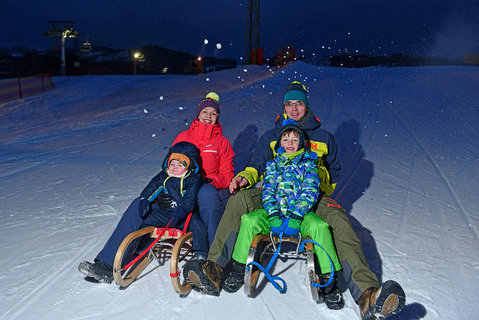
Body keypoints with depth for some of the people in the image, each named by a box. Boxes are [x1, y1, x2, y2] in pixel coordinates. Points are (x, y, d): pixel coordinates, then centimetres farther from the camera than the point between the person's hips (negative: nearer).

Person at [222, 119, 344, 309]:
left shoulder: (307, 163, 9)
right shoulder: (273, 164, 16)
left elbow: (310, 191, -2)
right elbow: (268, 190, 5)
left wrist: (296, 216, -18)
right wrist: (273, 216, -13)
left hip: (301, 214, -2)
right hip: (275, 213, 2)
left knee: (320, 227, -32)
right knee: (249, 221, -24)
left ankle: (329, 279, -21)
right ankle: (239, 269, -8)